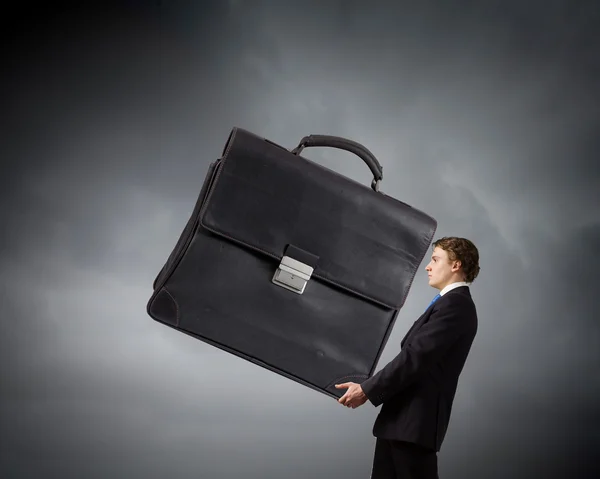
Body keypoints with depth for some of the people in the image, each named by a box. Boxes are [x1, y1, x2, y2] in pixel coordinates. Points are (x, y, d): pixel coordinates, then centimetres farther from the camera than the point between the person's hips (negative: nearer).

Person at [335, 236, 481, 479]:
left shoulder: (455, 305, -14)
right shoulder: (451, 303, 19)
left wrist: (367, 390, -17)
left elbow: (415, 357, -20)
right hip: (403, 417, 10)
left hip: (415, 421, -10)